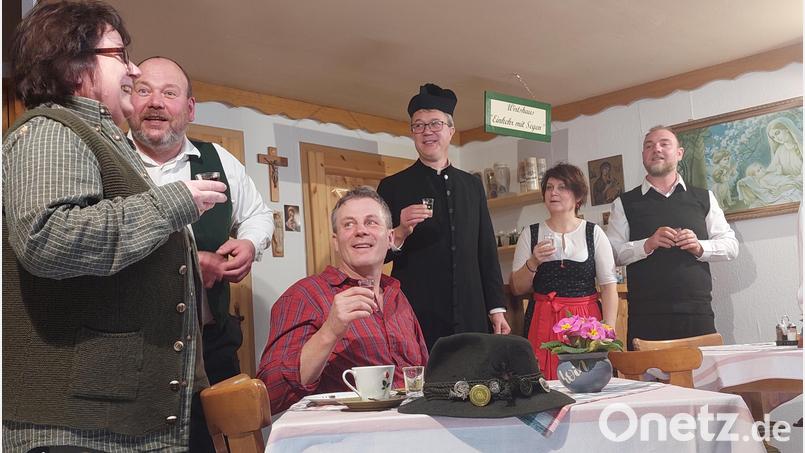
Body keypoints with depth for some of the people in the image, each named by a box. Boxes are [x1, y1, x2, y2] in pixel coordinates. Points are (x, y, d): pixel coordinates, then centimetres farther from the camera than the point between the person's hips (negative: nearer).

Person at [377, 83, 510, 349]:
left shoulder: (472, 186, 13)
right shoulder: (392, 187, 1)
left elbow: (487, 252, 14)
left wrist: (496, 308, 10)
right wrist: (400, 233, -20)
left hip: (470, 318, 4)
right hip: (416, 320, -3)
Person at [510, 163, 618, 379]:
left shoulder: (594, 233, 5)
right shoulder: (531, 234, 7)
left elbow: (609, 286, 0)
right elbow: (517, 288, 6)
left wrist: (608, 331, -9)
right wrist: (533, 263, -11)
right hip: (543, 323, 1)